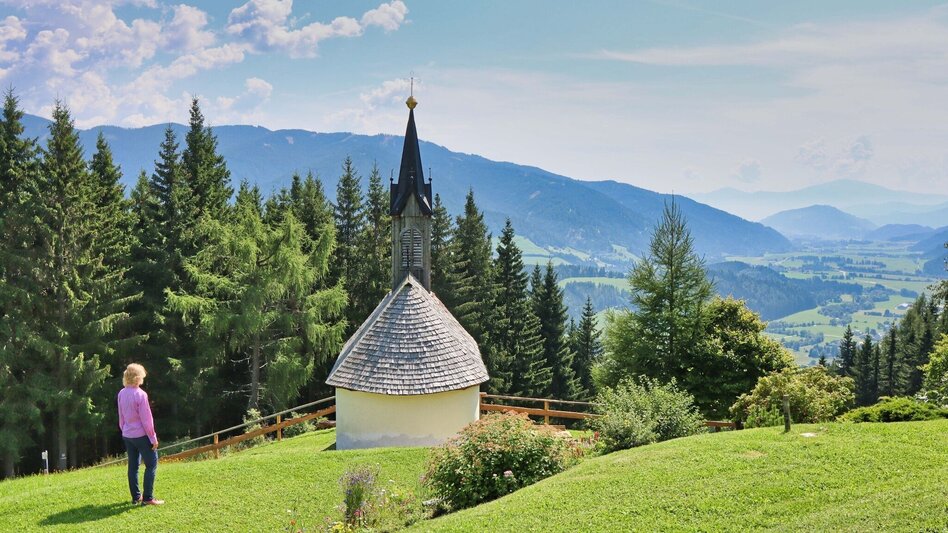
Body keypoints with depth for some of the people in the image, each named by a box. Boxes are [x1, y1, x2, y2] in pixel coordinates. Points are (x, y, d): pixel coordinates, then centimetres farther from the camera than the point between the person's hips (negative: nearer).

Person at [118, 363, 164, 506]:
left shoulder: (121, 394, 1)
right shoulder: (140, 394, -19)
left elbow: (121, 417, 10)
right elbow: (146, 419, -15)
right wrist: (153, 438, -8)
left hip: (127, 435, 7)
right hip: (141, 435, -7)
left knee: (133, 465, 13)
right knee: (151, 464, 2)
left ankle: (136, 496, 19)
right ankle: (148, 498, 0)